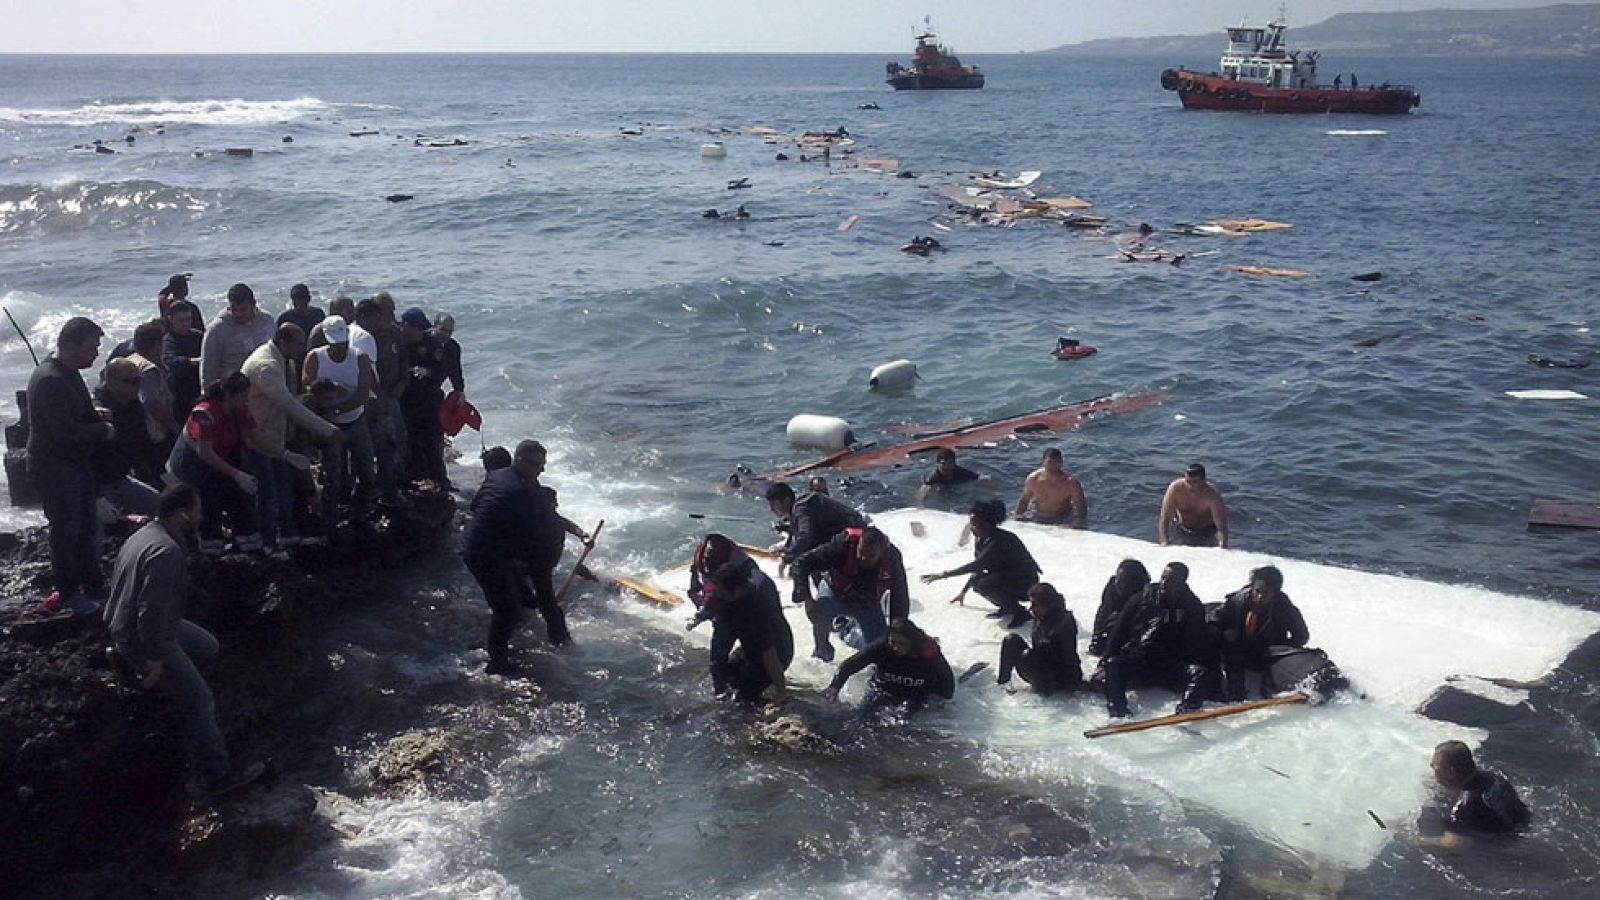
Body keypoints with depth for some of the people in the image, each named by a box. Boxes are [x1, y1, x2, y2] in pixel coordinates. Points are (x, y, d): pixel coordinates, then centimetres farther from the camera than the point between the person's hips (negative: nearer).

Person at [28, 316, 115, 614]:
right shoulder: (49, 380, -25)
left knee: (85, 530, 16)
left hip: (77, 463, 10)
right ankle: (68, 592, 16)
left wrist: (100, 419, 0)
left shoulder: (69, 373, 8)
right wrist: (105, 430, -15)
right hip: (55, 469, -10)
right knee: (65, 531, 3)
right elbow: (66, 431, -30)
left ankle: (94, 586, 27)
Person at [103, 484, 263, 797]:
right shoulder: (166, 552, -29)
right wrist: (157, 660, -23)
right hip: (142, 638, -10)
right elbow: (151, 612, -32)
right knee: (198, 700, -8)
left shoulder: (146, 534, 4)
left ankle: (126, 656, 22)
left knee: (207, 645, 24)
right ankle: (219, 775, -6)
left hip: (124, 623, 10)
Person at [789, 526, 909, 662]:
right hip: (835, 593, -3)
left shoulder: (892, 558, -28)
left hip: (868, 604, 3)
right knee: (820, 612, -36)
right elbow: (800, 563, -32)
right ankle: (822, 649, -4)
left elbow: (901, 600, -17)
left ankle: (848, 633, 30)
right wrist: (807, 599, -44)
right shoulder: (843, 545, -35)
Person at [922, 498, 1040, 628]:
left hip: (1026, 585, -9)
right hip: (1007, 579, 9)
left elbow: (975, 565, -36)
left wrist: (944, 575, -37)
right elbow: (977, 568, 12)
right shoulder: (980, 541, -2)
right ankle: (1005, 607, 11)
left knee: (983, 584, -27)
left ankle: (1020, 613, -11)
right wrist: (963, 592, 16)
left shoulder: (1000, 541, -29)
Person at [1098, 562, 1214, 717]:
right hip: (1136, 662, 0)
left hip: (1172, 667, 0)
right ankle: (1117, 712, -43)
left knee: (1201, 674, -27)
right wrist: (1105, 662, -2)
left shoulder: (1193, 607, 8)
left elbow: (1200, 645, 7)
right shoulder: (1144, 599, 6)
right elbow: (1119, 632, 7)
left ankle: (1186, 711, -48)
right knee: (1114, 665, -29)